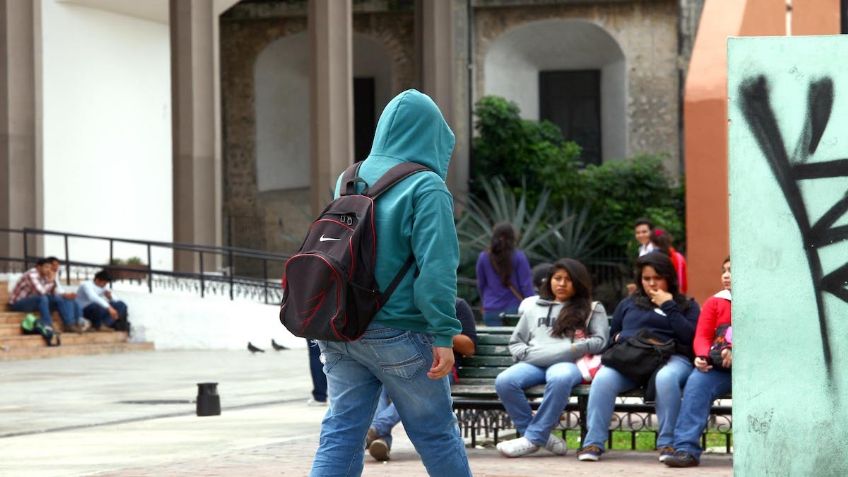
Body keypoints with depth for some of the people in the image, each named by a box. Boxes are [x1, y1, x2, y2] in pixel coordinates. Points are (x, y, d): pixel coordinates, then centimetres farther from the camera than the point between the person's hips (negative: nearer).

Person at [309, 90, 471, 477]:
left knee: (341, 434, 5)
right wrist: (445, 335, -17)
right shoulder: (426, 189, -10)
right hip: (399, 334, -5)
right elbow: (436, 268, -17)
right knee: (436, 434, 9)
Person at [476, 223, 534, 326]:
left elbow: (480, 284, 11)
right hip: (514, 309, -2)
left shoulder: (483, 257, 1)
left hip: (491, 311, 2)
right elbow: (526, 285, -6)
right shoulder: (519, 257, -7)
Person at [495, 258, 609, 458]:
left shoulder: (591, 309, 20)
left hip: (568, 363, -3)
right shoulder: (533, 307, 28)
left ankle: (533, 437, -34)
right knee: (504, 381, -31)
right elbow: (515, 342, 25)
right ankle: (541, 436, -22)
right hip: (534, 363, 3)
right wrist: (527, 353, 3)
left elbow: (600, 341, 9)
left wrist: (574, 349, -7)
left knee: (559, 379, -43)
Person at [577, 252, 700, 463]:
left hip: (671, 358, -2)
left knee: (666, 378, -40)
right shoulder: (628, 304, 30)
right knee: (603, 378, -32)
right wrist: (619, 339, 10)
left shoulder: (686, 306, 19)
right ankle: (593, 442, -30)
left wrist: (669, 306, 1)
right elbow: (611, 337, 33)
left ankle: (667, 443, -32)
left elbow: (690, 337, 0)